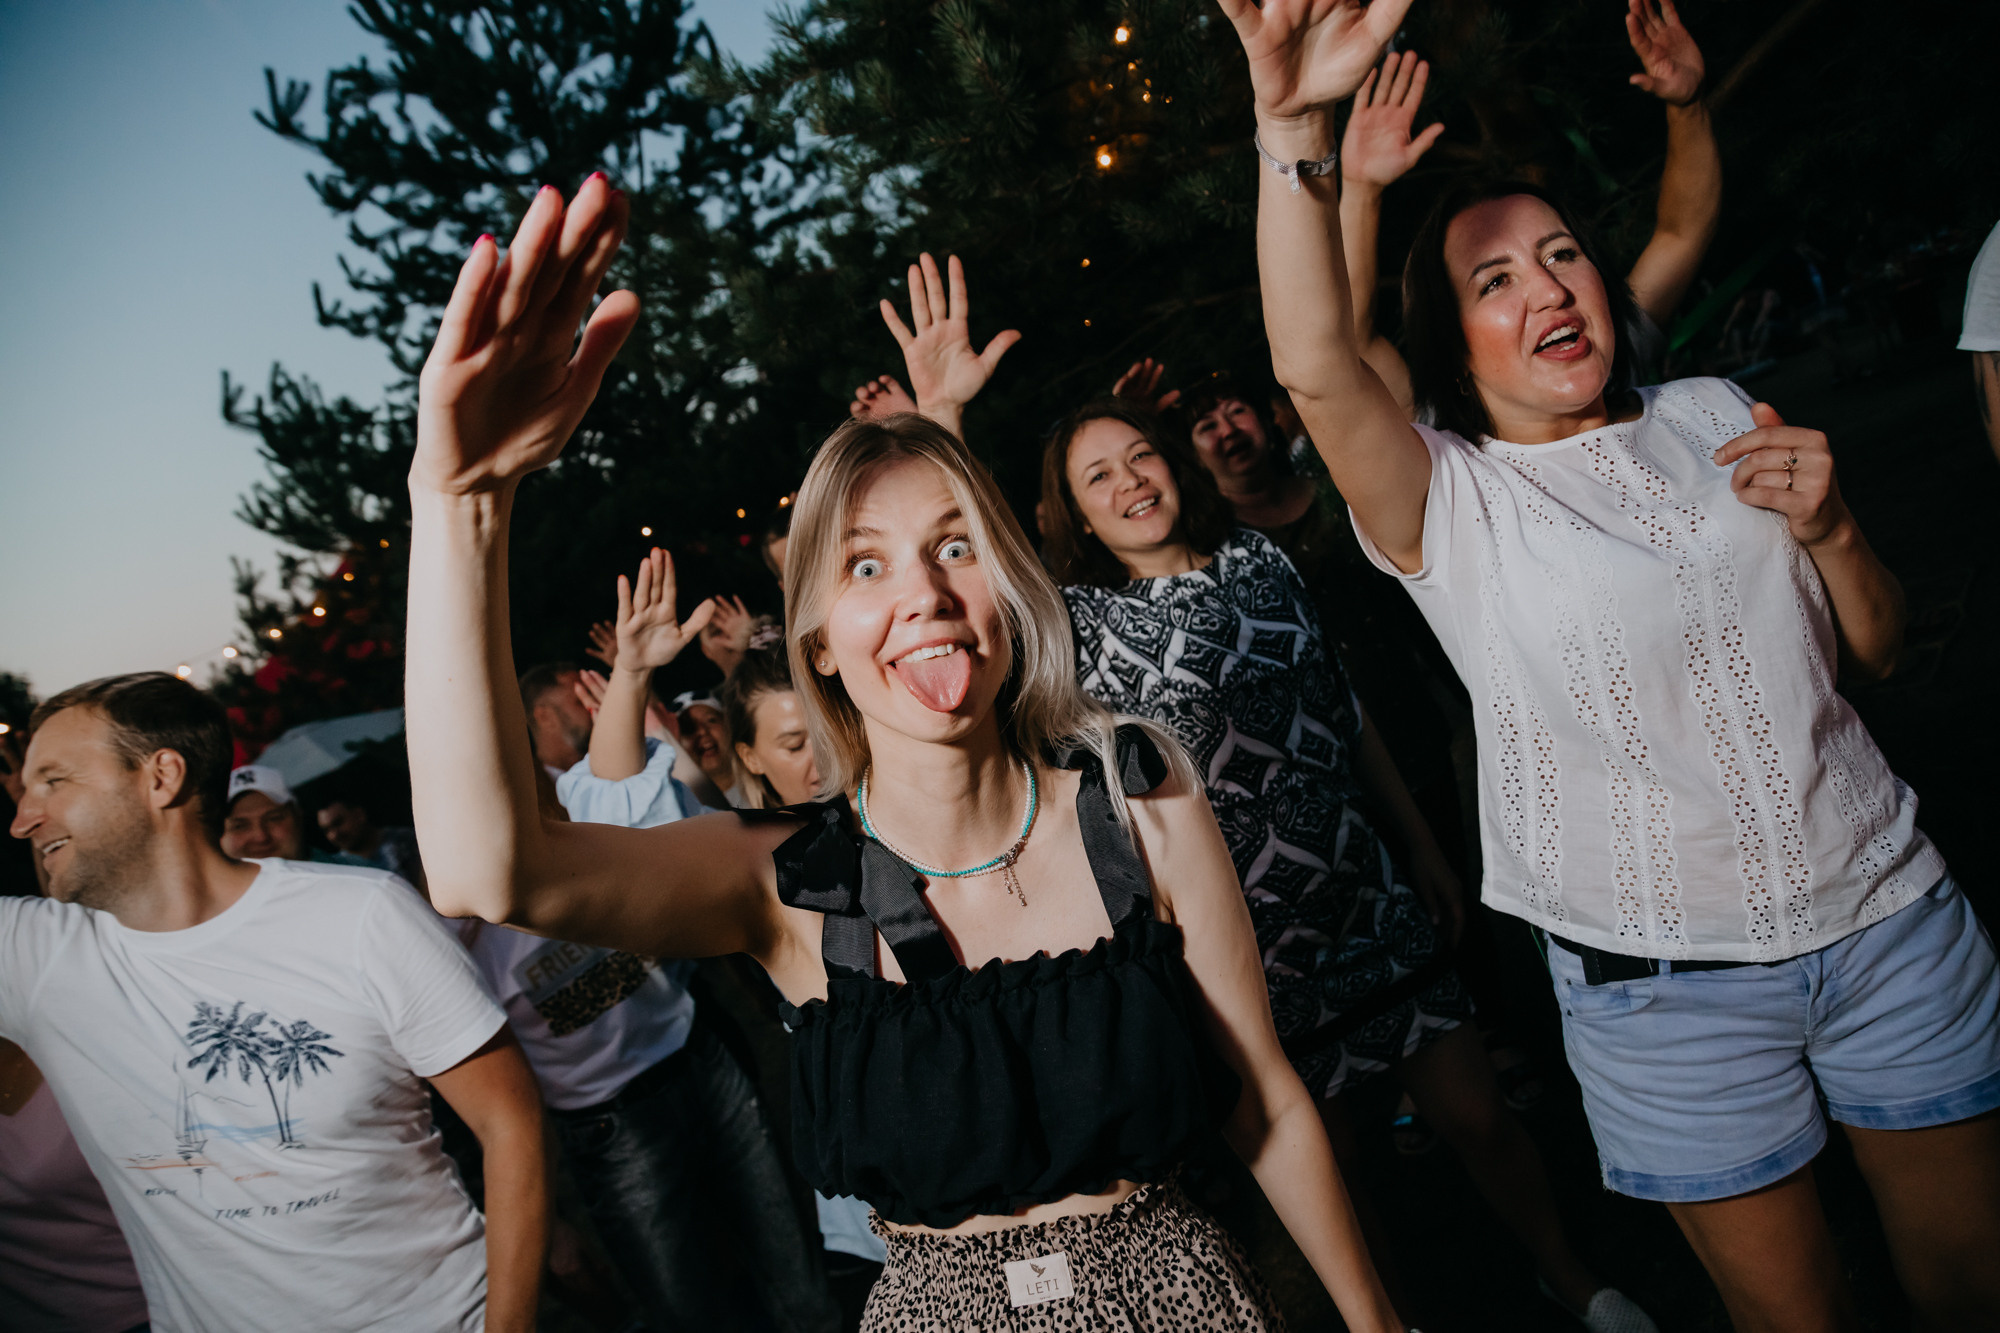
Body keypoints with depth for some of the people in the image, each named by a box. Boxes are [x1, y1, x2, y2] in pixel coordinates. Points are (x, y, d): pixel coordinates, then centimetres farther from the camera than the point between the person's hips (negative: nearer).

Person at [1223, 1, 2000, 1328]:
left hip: (1889, 914, 4)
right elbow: (1316, 367, -28)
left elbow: (1874, 654, 12)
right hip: (1666, 988, -4)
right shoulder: (1445, 499, -6)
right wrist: (1294, 123, -40)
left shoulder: (1714, 415, 7)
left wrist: (1828, 530, -9)